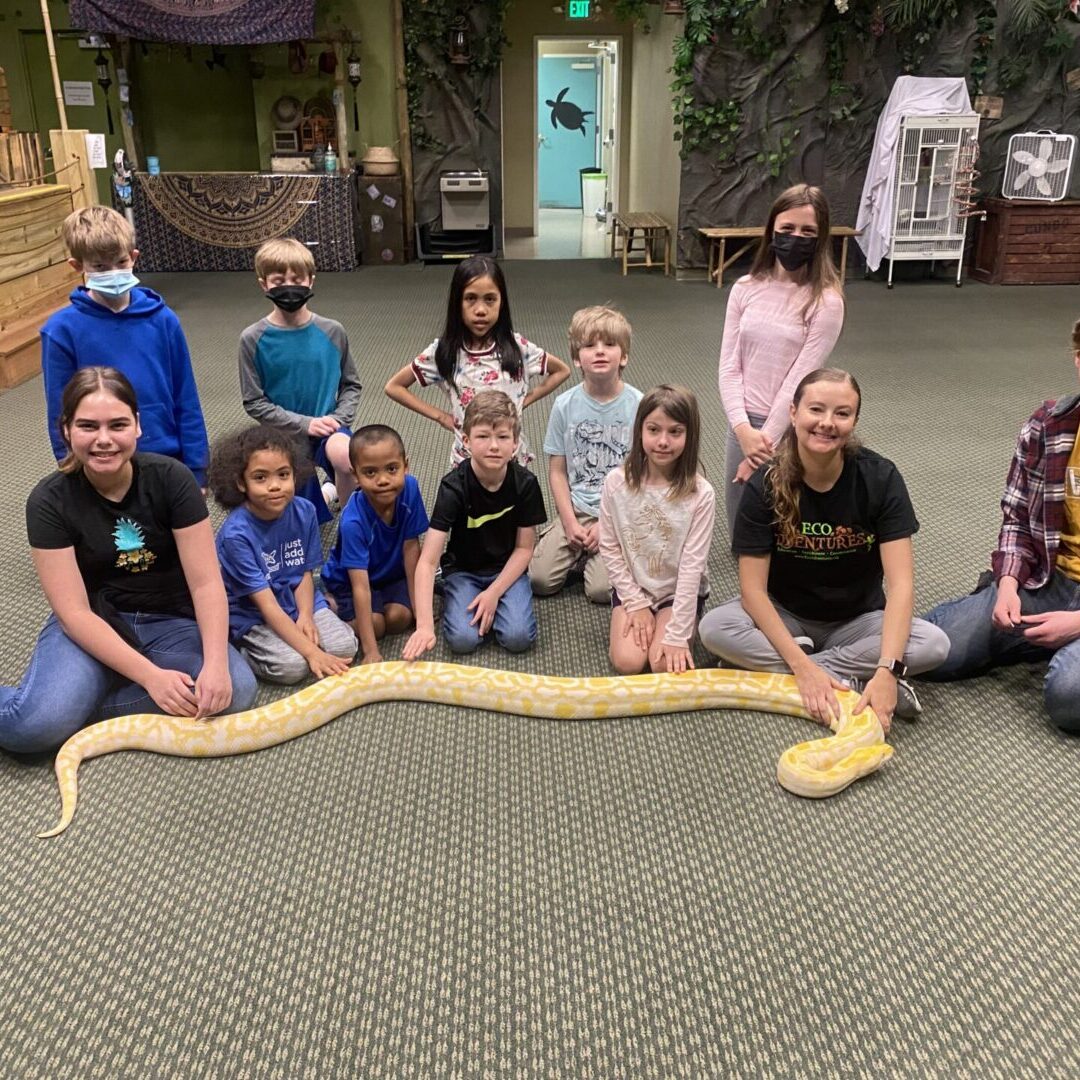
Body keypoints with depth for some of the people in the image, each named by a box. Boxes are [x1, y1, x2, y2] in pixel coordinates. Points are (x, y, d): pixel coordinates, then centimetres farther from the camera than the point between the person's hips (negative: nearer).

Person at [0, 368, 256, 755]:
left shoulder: (171, 478, -12)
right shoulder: (49, 501, -12)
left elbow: (206, 582, -13)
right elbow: (73, 611, -17)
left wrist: (216, 663, -29)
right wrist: (151, 675, -29)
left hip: (170, 623, 3)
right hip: (91, 628, -2)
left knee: (235, 689, -29)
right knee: (35, 726, -33)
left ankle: (79, 702, -14)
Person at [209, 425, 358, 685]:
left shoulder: (304, 511, -11)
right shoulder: (235, 534, -25)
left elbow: (305, 573, 1)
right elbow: (266, 604, -25)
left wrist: (305, 616, -18)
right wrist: (311, 652, -28)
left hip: (297, 601, 5)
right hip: (252, 615, -4)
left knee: (345, 647, -15)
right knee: (292, 665, -25)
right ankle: (236, 649, 1)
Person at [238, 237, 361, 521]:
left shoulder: (332, 332, -5)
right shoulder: (253, 339, -9)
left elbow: (351, 385, 5)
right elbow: (254, 403, -6)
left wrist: (337, 419, -13)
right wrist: (304, 423, -15)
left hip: (328, 428, 0)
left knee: (345, 454, -35)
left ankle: (343, 501, -1)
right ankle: (324, 495, 43)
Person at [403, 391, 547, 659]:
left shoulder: (525, 483, -16)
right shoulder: (454, 486, -23)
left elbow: (524, 548, -4)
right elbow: (427, 561, -27)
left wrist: (494, 593, -16)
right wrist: (424, 625, -37)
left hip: (508, 569, 1)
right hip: (463, 569, -1)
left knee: (518, 637, -20)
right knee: (463, 639, -22)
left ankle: (490, 599, 10)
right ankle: (450, 593, 9)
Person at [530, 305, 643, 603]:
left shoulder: (637, 405, -7)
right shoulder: (565, 405, -2)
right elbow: (557, 472, 2)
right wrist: (570, 523, -9)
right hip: (577, 509, 2)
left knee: (602, 589, -18)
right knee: (539, 579, -13)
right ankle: (580, 551, 15)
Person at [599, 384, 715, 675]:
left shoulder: (701, 494, -19)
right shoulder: (616, 482, -13)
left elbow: (692, 565, -18)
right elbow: (609, 548, -5)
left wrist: (677, 635, -20)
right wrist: (636, 603, -8)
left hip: (680, 591, -1)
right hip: (632, 587, 2)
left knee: (666, 665, -20)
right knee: (627, 663, -16)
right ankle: (631, 618, 14)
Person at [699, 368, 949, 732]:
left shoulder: (880, 478, -16)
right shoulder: (765, 486, -16)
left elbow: (900, 583, -22)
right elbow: (753, 588, -19)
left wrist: (887, 670, -36)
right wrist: (804, 667, -30)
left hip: (857, 621, 1)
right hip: (785, 617, 0)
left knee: (934, 645, -27)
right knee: (714, 628, -30)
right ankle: (851, 681, -23)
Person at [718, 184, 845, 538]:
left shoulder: (825, 301, -12)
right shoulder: (746, 288, 0)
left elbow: (799, 380, -14)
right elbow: (728, 366, -2)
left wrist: (766, 441, -15)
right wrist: (743, 429, -14)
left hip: (792, 429, -4)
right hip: (743, 424, 4)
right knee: (741, 541, 15)